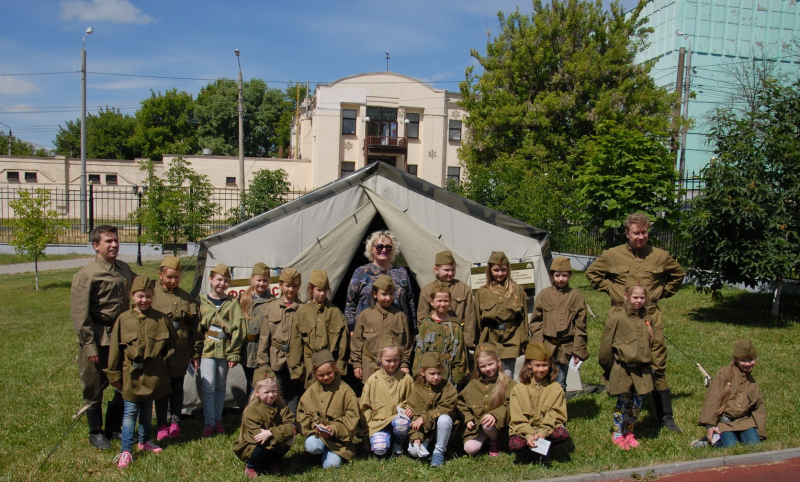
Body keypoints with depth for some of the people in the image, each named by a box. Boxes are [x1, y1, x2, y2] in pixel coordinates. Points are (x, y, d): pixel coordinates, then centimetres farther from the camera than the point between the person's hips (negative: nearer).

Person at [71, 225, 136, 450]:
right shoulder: (86, 275, -12)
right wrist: (90, 346, -15)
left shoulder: (124, 269, 8)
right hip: (99, 340, -6)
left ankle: (114, 427, 30)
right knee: (95, 388, 7)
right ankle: (96, 433, 24)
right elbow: (80, 315, -13)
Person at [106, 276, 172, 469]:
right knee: (130, 412, 1)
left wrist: (165, 369, 4)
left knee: (147, 410, 17)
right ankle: (126, 451, 7)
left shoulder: (160, 318, -3)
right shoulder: (124, 319, -5)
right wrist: (114, 375, 0)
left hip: (153, 374, 2)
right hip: (131, 374, -2)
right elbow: (115, 349, -1)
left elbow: (168, 346, 6)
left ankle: (144, 442, 34)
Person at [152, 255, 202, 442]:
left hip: (181, 352, 2)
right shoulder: (152, 295, -2)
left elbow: (195, 327, 7)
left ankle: (175, 423, 22)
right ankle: (162, 426, 16)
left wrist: (196, 353, 6)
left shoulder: (187, 299, 4)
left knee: (177, 387, 10)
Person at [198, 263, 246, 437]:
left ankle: (218, 420, 22)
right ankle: (209, 423, 2)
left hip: (224, 350, 1)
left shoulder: (232, 303, 2)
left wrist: (233, 354, -6)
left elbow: (238, 329, -2)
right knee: (208, 386, -7)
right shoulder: (202, 301, 3)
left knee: (221, 386, 11)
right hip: (206, 350, -1)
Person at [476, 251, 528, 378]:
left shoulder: (517, 290, 5)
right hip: (490, 342, 0)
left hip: (511, 342, 0)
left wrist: (523, 342, 3)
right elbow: (478, 320, 7)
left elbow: (523, 317, 6)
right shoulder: (482, 292, 5)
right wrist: (480, 344, 5)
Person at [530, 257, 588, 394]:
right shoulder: (544, 295, 1)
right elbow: (536, 323, 3)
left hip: (565, 349, 1)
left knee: (560, 385, 11)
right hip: (546, 347, 0)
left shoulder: (576, 297, 2)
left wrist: (578, 350, -1)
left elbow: (580, 327, 3)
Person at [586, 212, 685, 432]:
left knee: (658, 366, 4)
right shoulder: (612, 255, -1)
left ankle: (666, 415, 15)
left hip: (651, 317, 1)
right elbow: (592, 273, 14)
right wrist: (609, 289, 5)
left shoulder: (660, 256, 4)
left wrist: (661, 292, 11)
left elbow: (678, 274, 21)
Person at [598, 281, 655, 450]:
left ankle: (629, 432, 29)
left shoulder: (646, 319, 6)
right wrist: (609, 369, -1)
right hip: (623, 370, -5)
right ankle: (617, 434, 21)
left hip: (642, 369, 5)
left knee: (637, 403, 10)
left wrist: (647, 360, 18)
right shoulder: (617, 319, -13)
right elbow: (606, 346, -8)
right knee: (623, 402, 4)